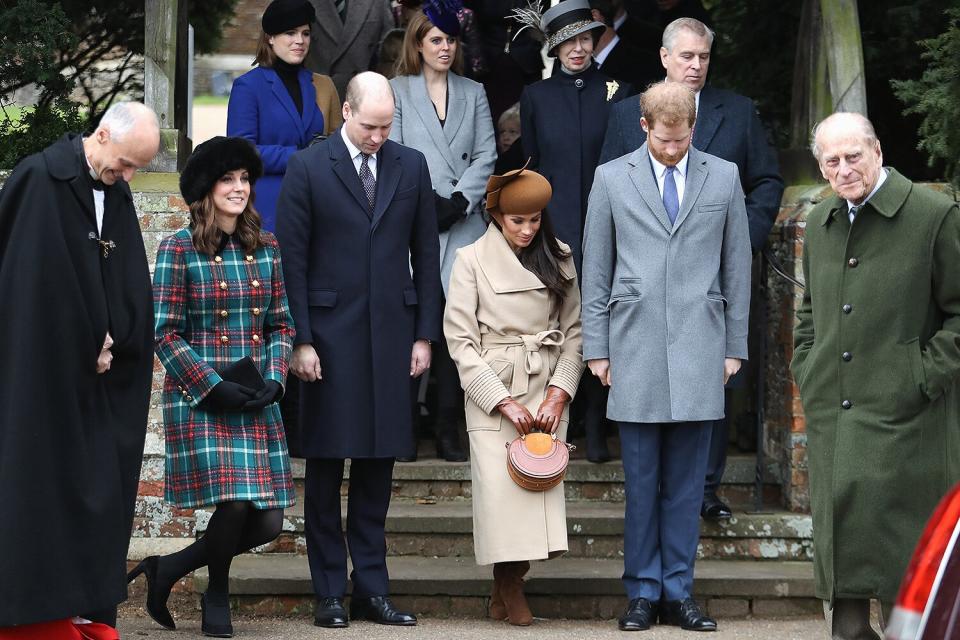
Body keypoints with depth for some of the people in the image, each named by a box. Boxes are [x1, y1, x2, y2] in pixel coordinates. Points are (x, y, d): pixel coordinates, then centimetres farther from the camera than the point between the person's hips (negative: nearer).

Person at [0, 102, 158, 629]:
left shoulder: (116, 193, 10)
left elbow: (131, 286, 10)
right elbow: (42, 281, -17)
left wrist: (109, 344, -5)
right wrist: (87, 348, -11)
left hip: (96, 375, 7)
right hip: (42, 375, -7)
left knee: (100, 484, 5)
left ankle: (91, 605, 10)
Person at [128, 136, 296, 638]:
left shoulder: (266, 248, 11)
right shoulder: (179, 250, -3)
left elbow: (281, 326, 14)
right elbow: (164, 334, -5)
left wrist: (273, 380, -3)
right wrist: (213, 387, -14)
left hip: (256, 403, 5)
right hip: (198, 401, -5)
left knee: (267, 522, -1)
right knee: (234, 502, -17)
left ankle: (169, 568, 21)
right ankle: (217, 597, 11)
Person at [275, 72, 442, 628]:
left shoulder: (411, 166, 8)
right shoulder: (308, 169, -2)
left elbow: (427, 254, 10)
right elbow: (293, 260, -3)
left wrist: (425, 335, 5)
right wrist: (300, 340, -8)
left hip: (392, 335, 3)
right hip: (330, 335, -3)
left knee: (379, 465, 6)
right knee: (326, 467, 2)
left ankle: (373, 588, 12)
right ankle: (330, 594, 7)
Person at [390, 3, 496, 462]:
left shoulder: (473, 94, 16)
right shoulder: (398, 92, 8)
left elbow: (485, 155, 8)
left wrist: (459, 201, -6)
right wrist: (428, 202, -9)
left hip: (462, 223, 2)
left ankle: (448, 428, -3)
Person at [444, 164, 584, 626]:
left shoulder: (559, 260, 8)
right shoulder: (472, 261, -1)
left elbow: (573, 331, 7)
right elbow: (460, 339, -5)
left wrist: (559, 394, -6)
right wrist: (504, 401, -10)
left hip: (548, 391, 3)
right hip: (492, 389, -2)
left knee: (541, 480, -6)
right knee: (499, 484, -9)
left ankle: (507, 589, 4)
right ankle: (508, 588, 5)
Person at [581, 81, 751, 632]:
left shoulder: (724, 177, 8)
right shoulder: (612, 178, 6)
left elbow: (737, 266, 11)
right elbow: (596, 270, 8)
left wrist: (735, 345, 8)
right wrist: (596, 348, 4)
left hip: (699, 350, 1)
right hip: (636, 349, -1)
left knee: (687, 482, 3)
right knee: (641, 480, 1)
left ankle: (679, 592, 9)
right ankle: (643, 592, 9)